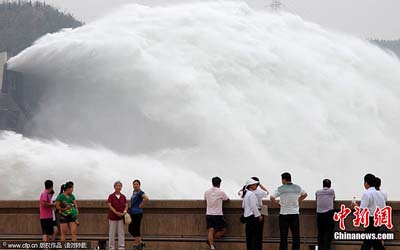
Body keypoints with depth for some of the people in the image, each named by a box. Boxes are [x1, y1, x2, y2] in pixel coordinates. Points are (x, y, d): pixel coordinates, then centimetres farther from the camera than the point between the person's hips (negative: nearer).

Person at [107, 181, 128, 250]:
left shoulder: (123, 197, 6)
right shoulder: (111, 196, -5)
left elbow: (126, 205, 6)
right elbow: (109, 205, -13)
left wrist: (124, 212, -14)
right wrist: (116, 212, -21)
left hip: (121, 217, 3)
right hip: (112, 217, -3)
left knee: (121, 232, 2)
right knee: (112, 233, 3)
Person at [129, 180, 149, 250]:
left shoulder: (140, 192, -12)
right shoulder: (134, 192, 14)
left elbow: (146, 198, -30)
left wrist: (141, 206, -18)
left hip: (137, 213, -9)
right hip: (132, 213, 9)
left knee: (135, 229, -4)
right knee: (130, 229, 11)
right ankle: (140, 243, 20)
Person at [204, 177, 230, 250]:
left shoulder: (207, 192, 6)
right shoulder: (221, 192, -6)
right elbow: (227, 199, 11)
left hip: (208, 214, 4)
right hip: (218, 214, -4)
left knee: (211, 231, 0)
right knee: (222, 230, 10)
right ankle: (211, 241, -2)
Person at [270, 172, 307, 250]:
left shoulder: (280, 189, -7)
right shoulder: (297, 188, 4)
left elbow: (272, 198, -14)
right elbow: (305, 195, 21)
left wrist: (277, 203, 3)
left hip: (284, 214, -2)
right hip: (295, 214, 2)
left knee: (283, 237, 2)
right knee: (296, 236, 7)